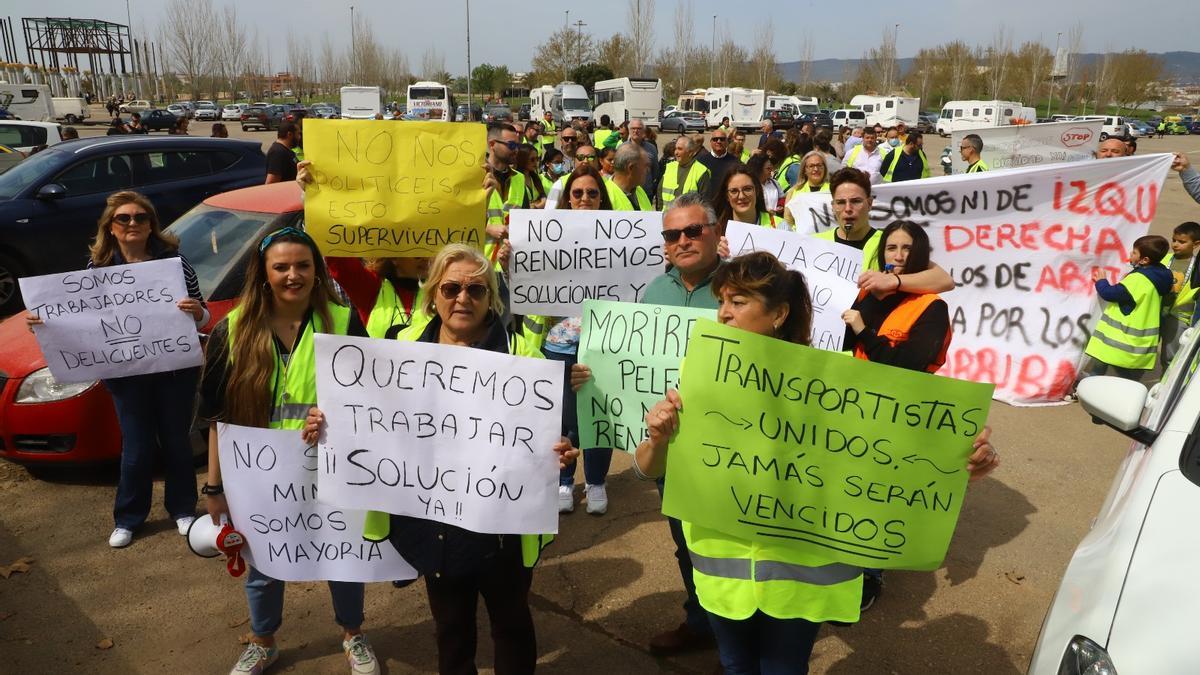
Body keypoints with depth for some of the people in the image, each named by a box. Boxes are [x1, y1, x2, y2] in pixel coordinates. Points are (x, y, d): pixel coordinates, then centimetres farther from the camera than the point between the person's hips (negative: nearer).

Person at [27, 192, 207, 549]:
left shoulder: (172, 259, -8)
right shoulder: (98, 265, -2)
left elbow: (202, 317, -4)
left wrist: (197, 312, -26)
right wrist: (42, 321, -8)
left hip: (175, 367, -1)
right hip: (127, 372, 1)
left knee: (176, 440, 13)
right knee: (137, 447, 8)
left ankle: (182, 509, 33)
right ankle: (128, 518, 31)